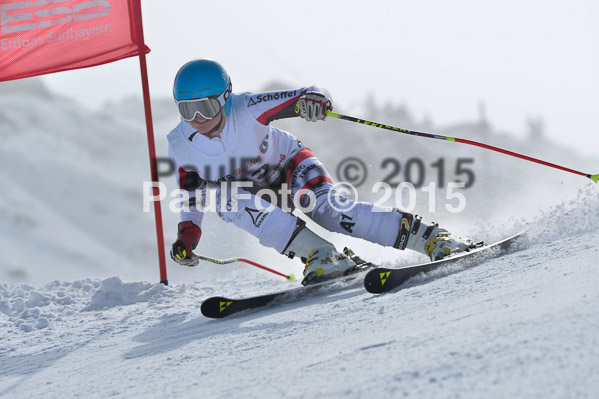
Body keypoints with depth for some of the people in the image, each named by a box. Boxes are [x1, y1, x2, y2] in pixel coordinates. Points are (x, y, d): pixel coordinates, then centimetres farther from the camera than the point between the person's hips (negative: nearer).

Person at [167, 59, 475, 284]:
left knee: (325, 206, -32)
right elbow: (193, 196, 0)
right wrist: (187, 236, -15)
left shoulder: (247, 109, -28)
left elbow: (311, 95, -27)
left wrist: (314, 98, -51)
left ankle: (431, 238, -29)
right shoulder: (179, 147, -18)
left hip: (289, 165, -3)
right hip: (253, 193, 3)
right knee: (227, 198, -31)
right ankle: (319, 256, -36)